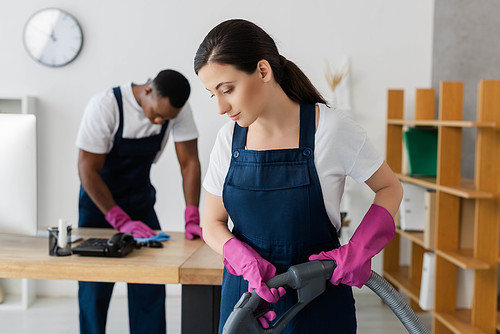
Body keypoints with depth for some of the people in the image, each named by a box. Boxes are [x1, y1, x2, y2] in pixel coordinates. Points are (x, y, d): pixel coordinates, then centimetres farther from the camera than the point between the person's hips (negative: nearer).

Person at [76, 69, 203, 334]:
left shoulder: (178, 108, -16)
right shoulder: (105, 106, -26)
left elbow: (189, 162, -12)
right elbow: (87, 170, -24)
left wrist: (192, 220, -21)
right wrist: (121, 221, -27)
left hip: (141, 200, 3)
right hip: (99, 200, -3)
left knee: (151, 286, -2)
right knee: (95, 287, -1)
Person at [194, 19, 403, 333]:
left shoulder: (332, 128, -15)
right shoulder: (229, 139, -4)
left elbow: (390, 189, -3)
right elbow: (213, 224, 3)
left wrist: (358, 251, -17)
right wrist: (248, 263, -16)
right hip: (246, 292, 3)